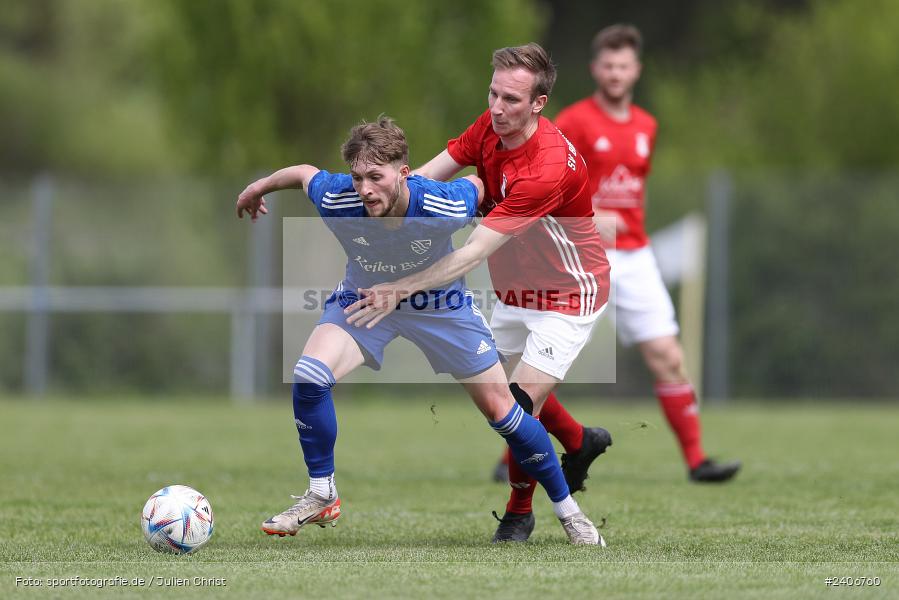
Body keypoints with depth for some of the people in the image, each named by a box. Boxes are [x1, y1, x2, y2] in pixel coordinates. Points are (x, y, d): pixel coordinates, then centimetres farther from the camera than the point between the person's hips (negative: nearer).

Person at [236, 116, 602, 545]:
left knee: (499, 409, 1)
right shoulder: (336, 201, -32)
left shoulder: (447, 207, -36)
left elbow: (479, 184, -12)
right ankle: (321, 497, -4)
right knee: (308, 376, -24)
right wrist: (259, 187, 11)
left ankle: (566, 509, 20)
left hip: (439, 302, -1)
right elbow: (304, 172, -9)